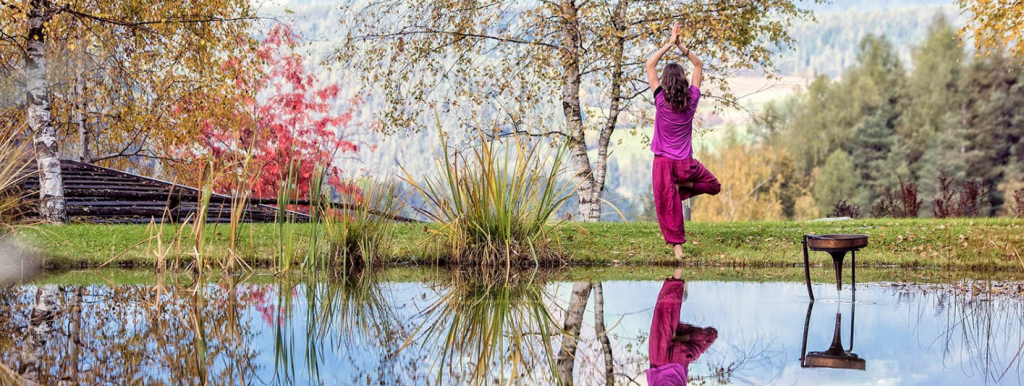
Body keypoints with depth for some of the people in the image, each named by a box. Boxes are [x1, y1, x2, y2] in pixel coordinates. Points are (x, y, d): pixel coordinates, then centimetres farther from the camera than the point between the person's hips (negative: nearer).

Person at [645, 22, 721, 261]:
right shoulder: (691, 100, -6)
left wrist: (670, 44, -5)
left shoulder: (661, 100, -12)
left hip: (663, 162, -1)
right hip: (685, 163, 1)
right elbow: (698, 65, 6)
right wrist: (680, 46, 0)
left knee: (667, 205, 3)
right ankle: (682, 187, -1)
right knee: (713, 186, 22)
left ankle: (677, 246, -4)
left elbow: (650, 65, -5)